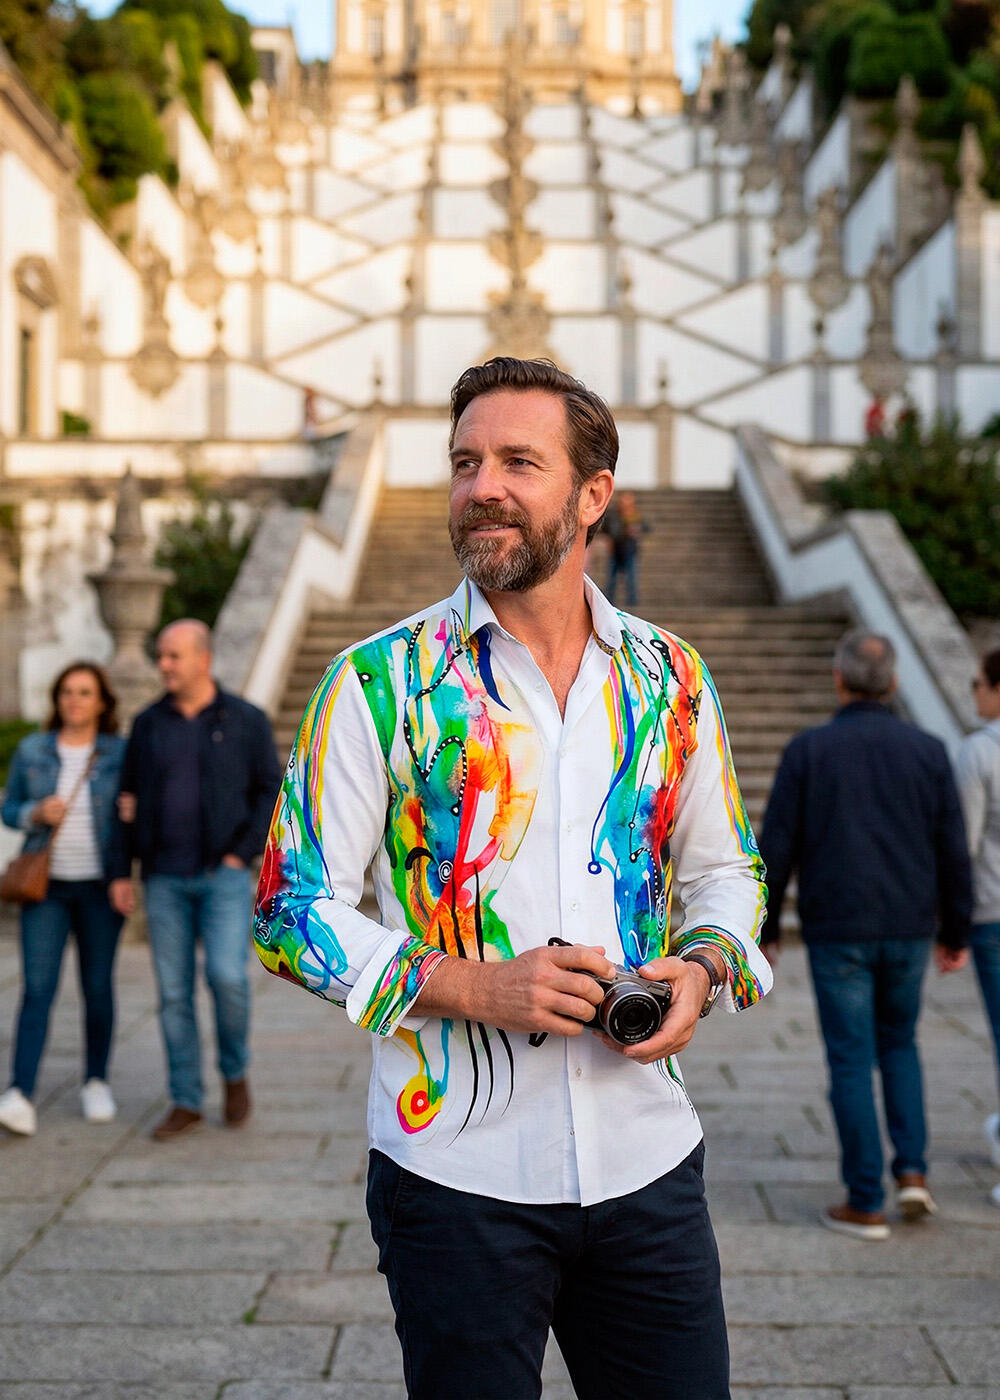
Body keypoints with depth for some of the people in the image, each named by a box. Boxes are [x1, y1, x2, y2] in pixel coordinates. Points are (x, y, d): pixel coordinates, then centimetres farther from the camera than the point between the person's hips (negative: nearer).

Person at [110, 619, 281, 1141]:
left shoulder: (246, 721, -2)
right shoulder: (148, 724, 7)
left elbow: (271, 794, -1)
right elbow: (129, 796, 13)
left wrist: (242, 855, -10)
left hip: (224, 876, -3)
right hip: (164, 880, 3)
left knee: (226, 977, -17)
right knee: (173, 991, 3)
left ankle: (235, 1072, 10)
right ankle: (186, 1103, 14)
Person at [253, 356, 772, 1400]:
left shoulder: (667, 677, 6)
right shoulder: (380, 682, -4)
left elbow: (723, 866, 18)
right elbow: (292, 909, -4)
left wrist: (703, 967, -4)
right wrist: (468, 985, -17)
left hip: (648, 1157, 3)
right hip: (458, 1168, -3)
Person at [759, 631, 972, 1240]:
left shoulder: (808, 750, -5)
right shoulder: (928, 751, 0)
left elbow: (776, 847, -6)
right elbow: (954, 851, 1)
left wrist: (765, 928, 4)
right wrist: (956, 933, 10)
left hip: (837, 930, -2)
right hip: (909, 929, 3)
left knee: (852, 1062, 4)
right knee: (899, 1043, 22)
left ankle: (865, 1204, 8)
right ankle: (913, 1170, 11)